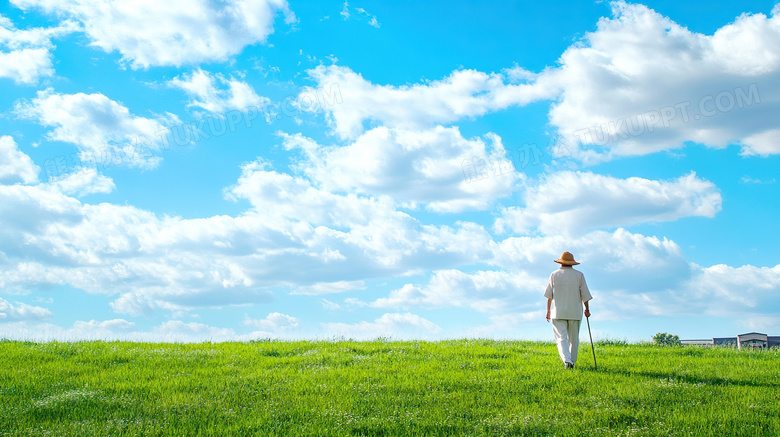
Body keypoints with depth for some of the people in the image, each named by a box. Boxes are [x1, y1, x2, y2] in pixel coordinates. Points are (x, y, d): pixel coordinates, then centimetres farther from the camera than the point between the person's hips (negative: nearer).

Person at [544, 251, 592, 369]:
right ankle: (572, 362, 15)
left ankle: (567, 360, -25)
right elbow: (585, 294, 1)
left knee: (561, 338, -6)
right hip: (575, 312, 1)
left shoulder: (554, 275, 2)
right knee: (574, 339, 13)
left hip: (558, 312, -1)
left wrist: (548, 310, 11)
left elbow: (549, 295, 2)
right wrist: (587, 309, 13)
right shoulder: (579, 275, 1)